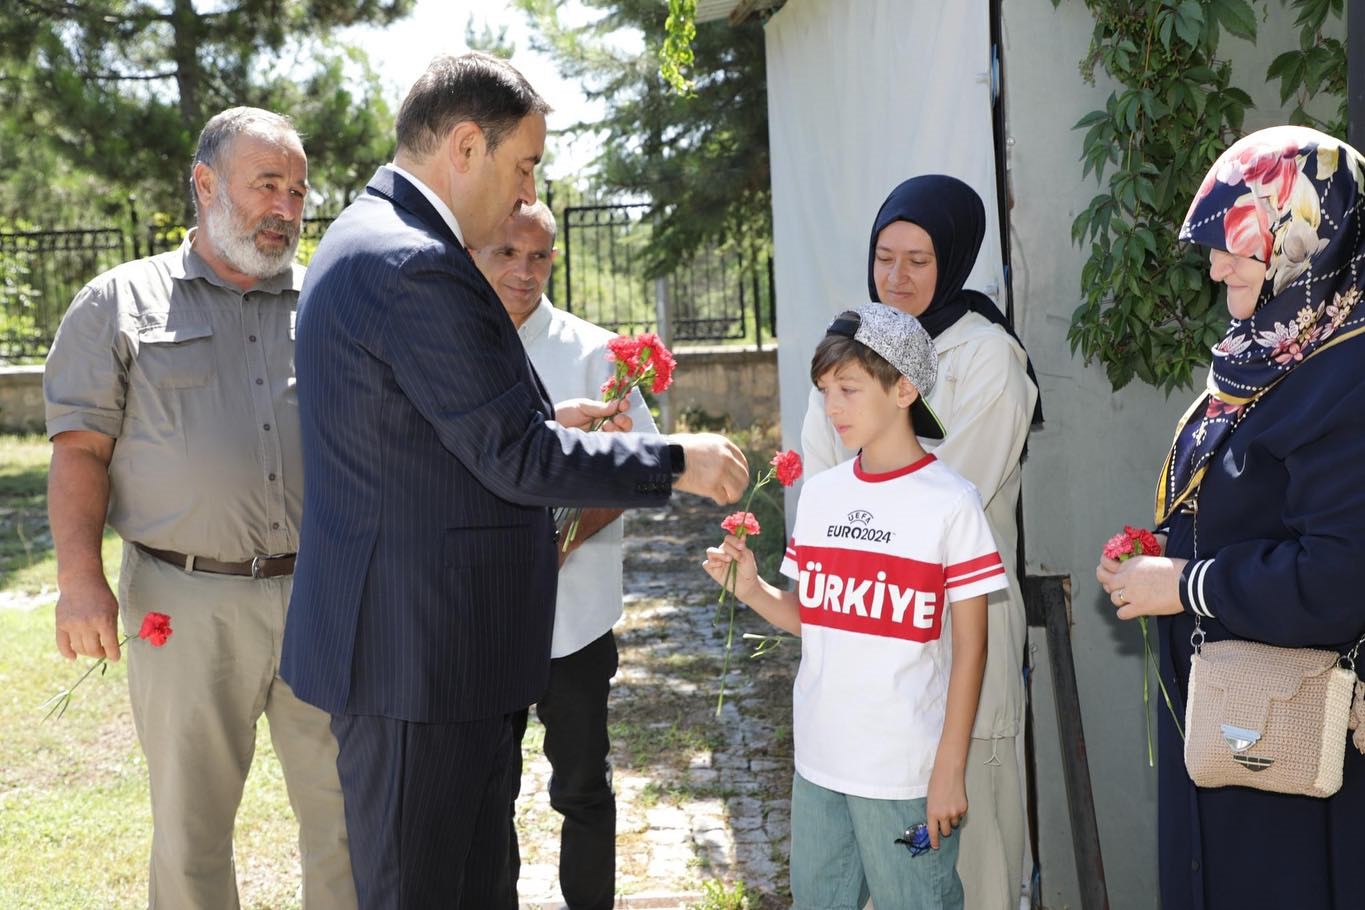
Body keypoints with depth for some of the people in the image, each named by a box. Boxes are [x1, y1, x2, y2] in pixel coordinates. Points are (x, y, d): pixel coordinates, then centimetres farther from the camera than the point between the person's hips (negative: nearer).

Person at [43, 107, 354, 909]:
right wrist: (81, 579, -9)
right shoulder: (122, 301, 5)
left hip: (323, 595, 2)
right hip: (188, 602, -2)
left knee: (346, 809, 9)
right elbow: (80, 450, 1)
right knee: (192, 827, 8)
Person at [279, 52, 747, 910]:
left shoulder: (372, 240, 13)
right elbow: (516, 460, -20)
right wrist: (678, 461, -10)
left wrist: (544, 419, 14)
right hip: (419, 653, -11)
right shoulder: (413, 266, -21)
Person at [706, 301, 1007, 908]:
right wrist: (751, 589, -7)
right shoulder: (820, 494, 5)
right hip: (818, 762, 5)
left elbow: (969, 648, -8)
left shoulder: (950, 503, -10)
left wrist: (950, 769, -9)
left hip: (905, 770, -5)